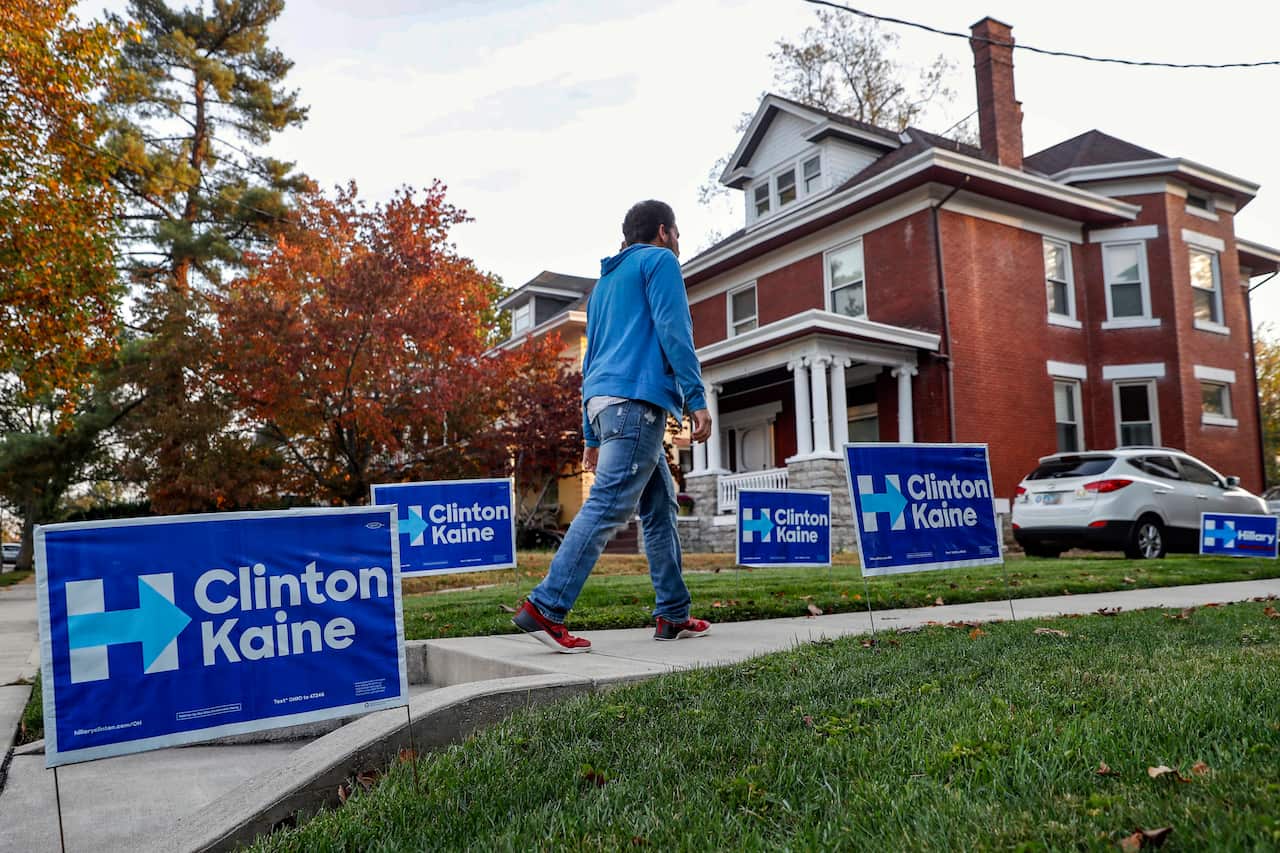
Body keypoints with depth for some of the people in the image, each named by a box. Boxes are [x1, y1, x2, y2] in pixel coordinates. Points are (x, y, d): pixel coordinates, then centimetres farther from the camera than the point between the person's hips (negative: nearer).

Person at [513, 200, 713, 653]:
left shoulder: (606, 280, 29)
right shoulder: (659, 261, 6)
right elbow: (673, 330, -9)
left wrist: (592, 436, 25)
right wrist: (697, 399, -11)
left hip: (603, 402, 9)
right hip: (637, 398, -9)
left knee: (661, 505, 12)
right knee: (608, 504, -14)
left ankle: (673, 615, 13)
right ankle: (546, 607, -19)